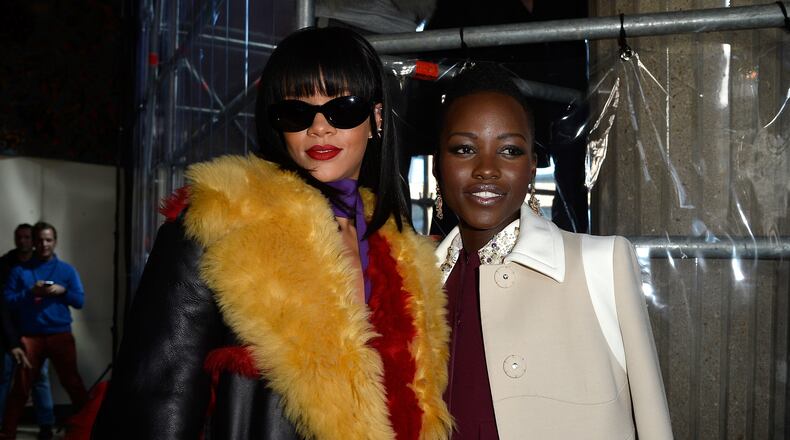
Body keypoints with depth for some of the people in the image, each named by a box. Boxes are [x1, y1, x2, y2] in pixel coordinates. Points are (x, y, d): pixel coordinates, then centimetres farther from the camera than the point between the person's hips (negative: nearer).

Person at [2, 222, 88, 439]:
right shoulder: (20, 270, 4)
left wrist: (63, 291, -12)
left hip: (61, 335, 1)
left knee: (72, 382, 5)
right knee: (21, 386, 3)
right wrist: (30, 293, -16)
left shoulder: (67, 270, 7)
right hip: (30, 337, 0)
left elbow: (80, 301, 5)